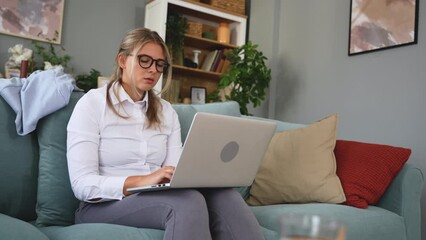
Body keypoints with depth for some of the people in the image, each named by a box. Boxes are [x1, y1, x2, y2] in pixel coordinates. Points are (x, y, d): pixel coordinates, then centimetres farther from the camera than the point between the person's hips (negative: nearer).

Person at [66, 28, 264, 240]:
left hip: (156, 198, 4)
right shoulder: (92, 103, -2)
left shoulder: (166, 111, 13)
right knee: (188, 201, -34)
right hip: (104, 205, -4)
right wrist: (141, 181, -27)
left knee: (223, 195, -28)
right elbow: (82, 184, -13)